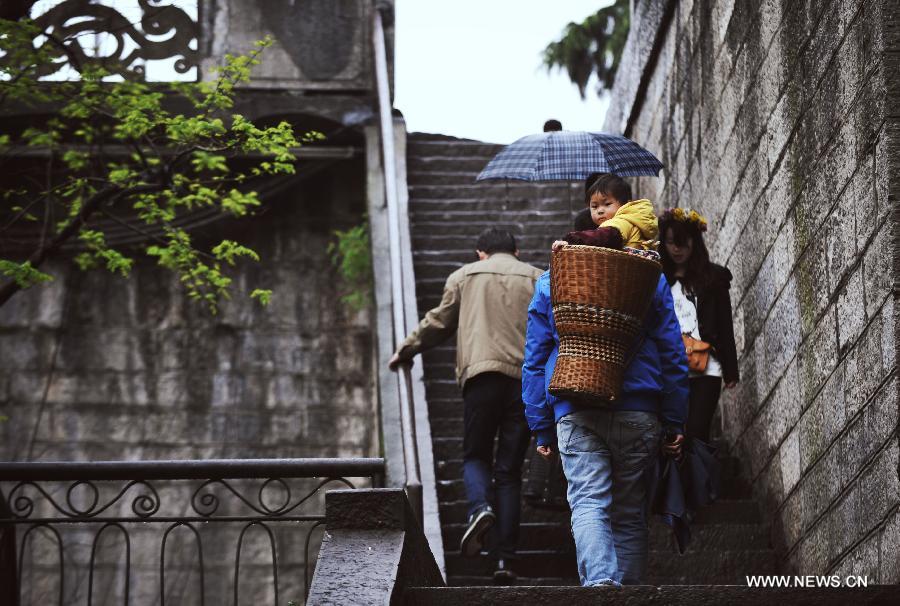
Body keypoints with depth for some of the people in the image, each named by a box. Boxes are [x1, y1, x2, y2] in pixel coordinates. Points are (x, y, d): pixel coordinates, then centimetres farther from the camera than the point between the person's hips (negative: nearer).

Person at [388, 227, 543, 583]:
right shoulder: (537, 279, 17)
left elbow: (439, 323, 17)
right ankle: (504, 559, -4)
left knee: (475, 455, 12)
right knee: (510, 469, 3)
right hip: (526, 378, 1)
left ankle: (479, 507, -21)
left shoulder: (464, 276, 15)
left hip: (482, 374, -1)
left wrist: (405, 351, 29)